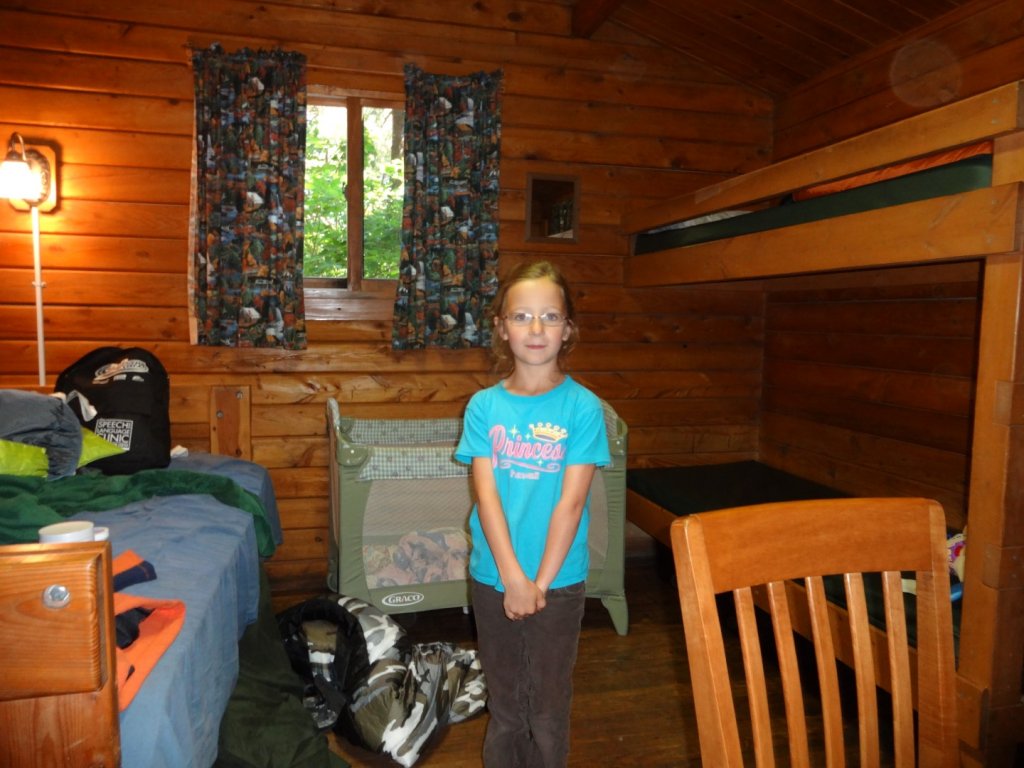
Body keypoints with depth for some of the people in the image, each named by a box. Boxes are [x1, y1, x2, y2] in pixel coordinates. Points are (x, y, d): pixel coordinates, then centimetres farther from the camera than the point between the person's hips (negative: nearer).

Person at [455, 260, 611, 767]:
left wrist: (541, 581, -13)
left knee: (549, 705, 14)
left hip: (559, 579, -1)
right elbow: (486, 496, -9)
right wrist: (513, 578, -15)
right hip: (493, 577, 2)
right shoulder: (484, 406, -4)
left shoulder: (583, 406, -9)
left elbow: (571, 501, -12)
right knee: (504, 702, 19)